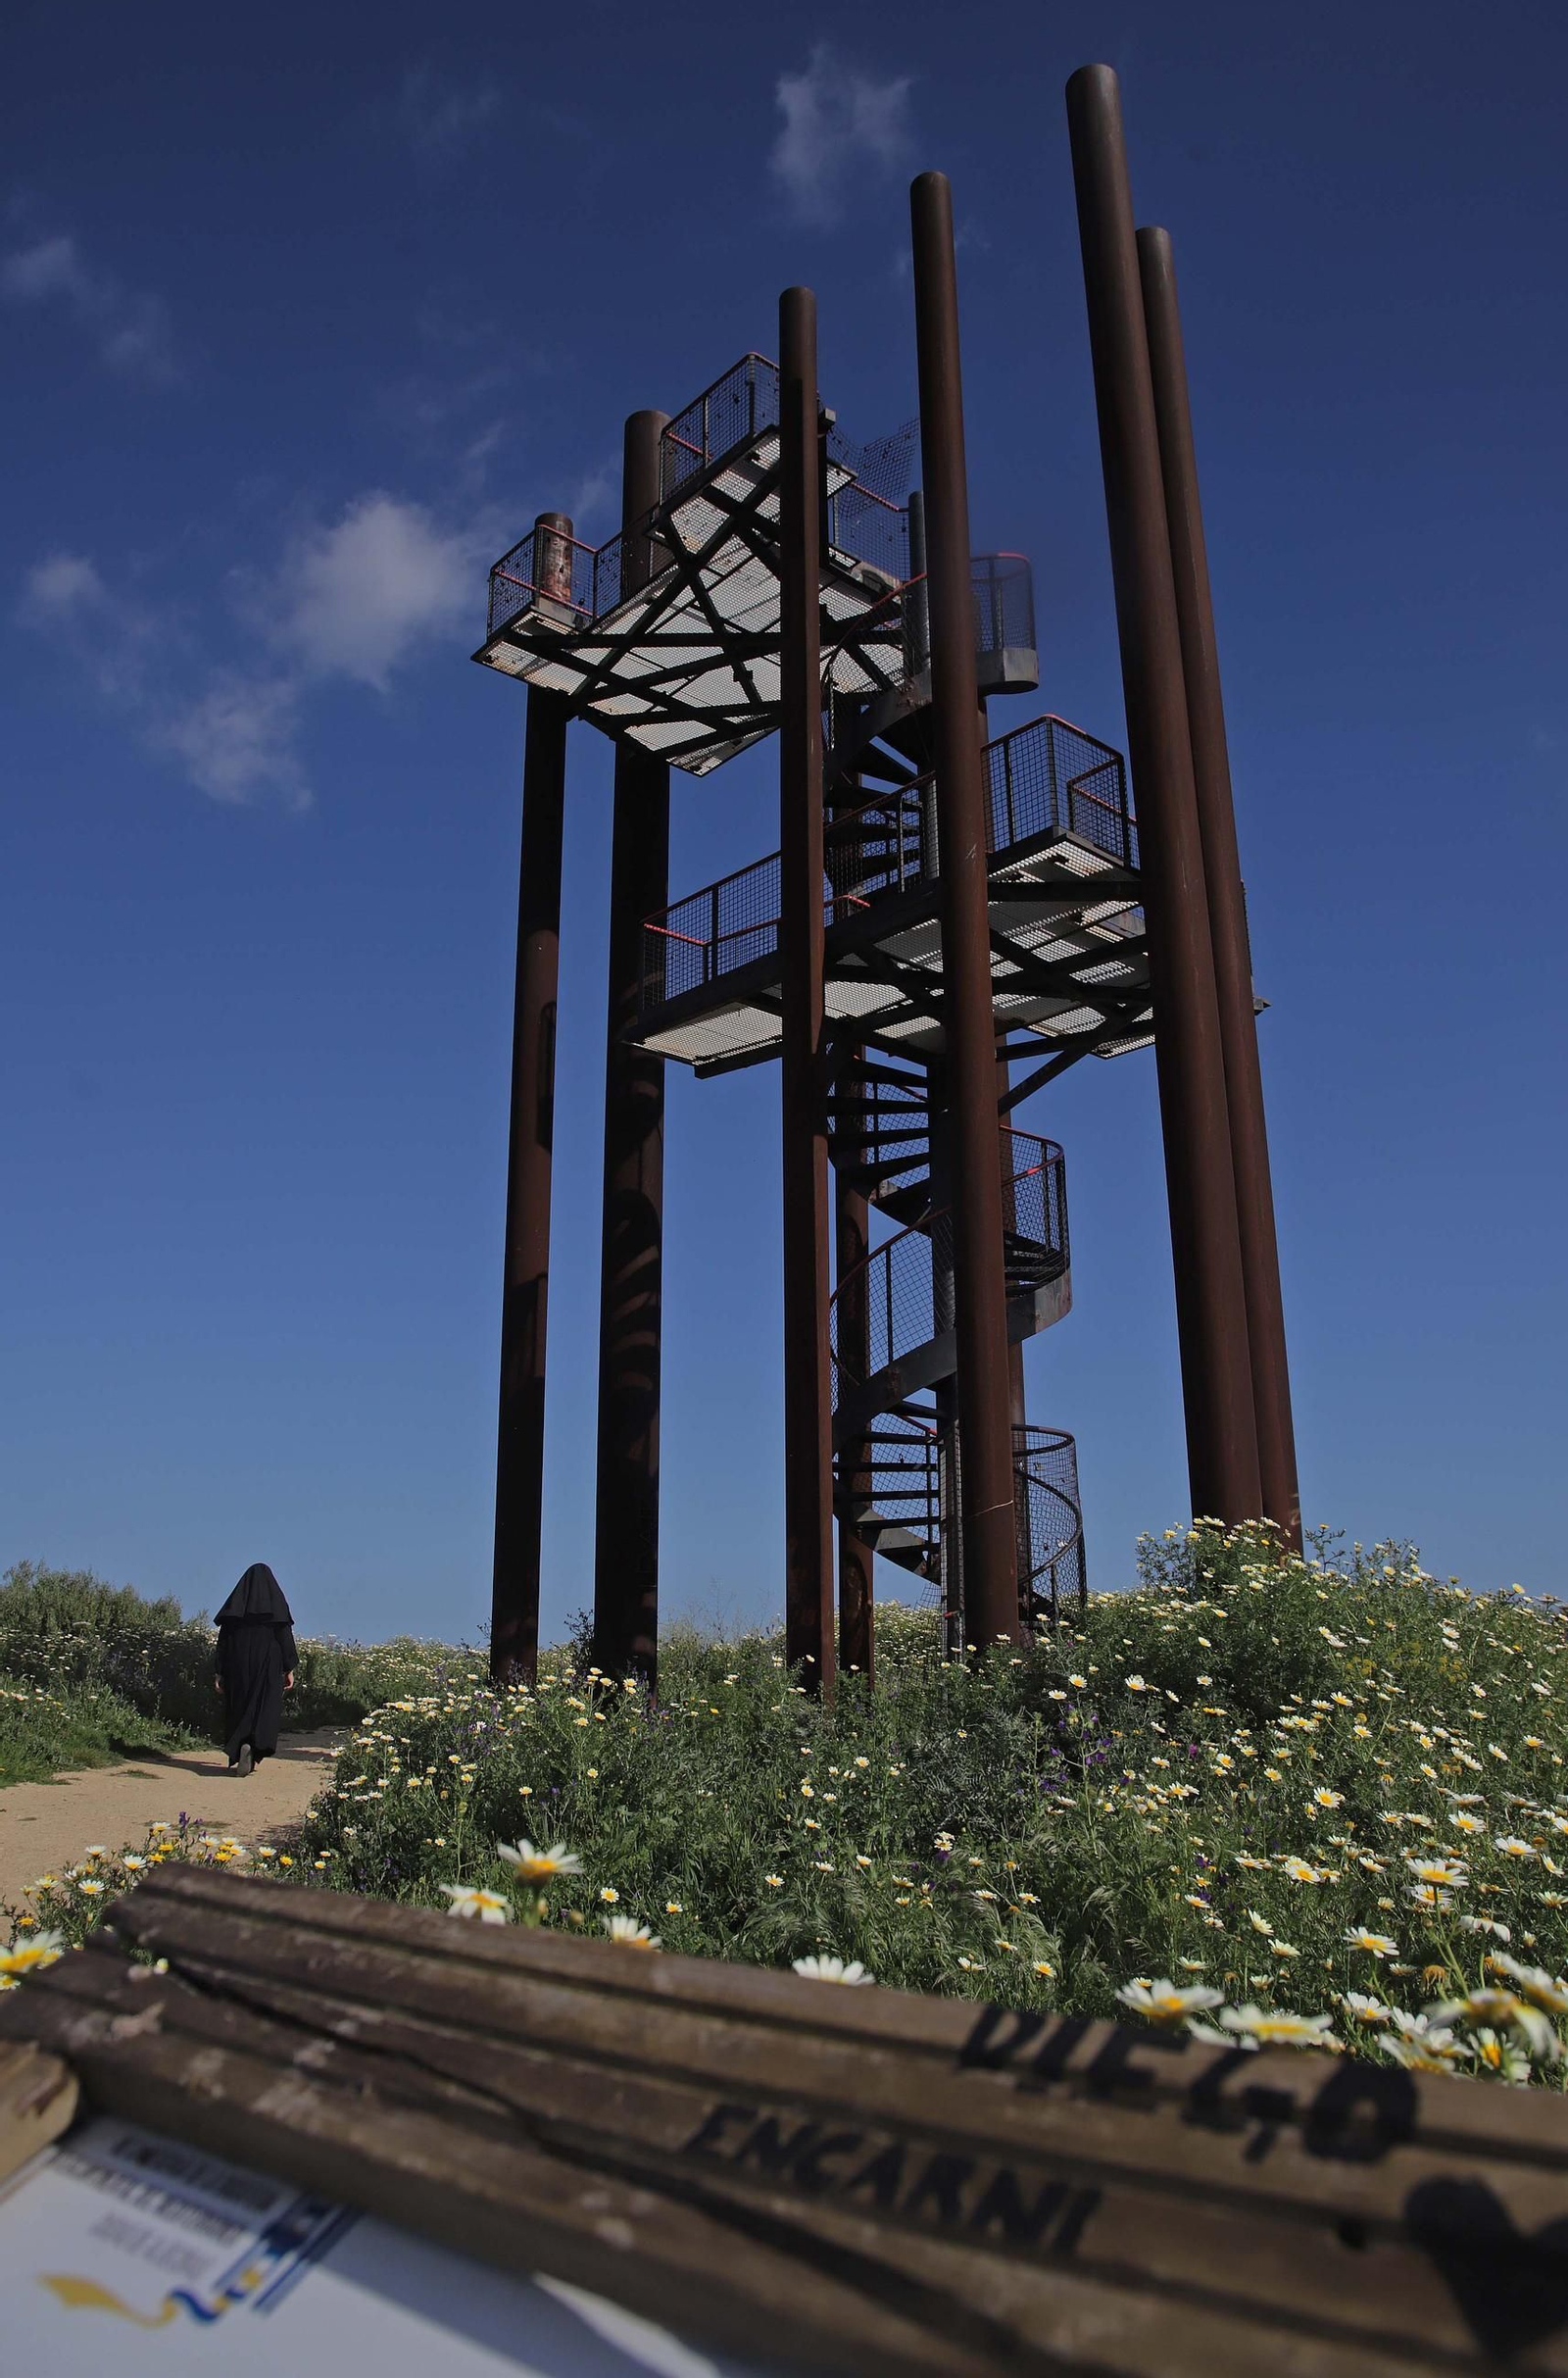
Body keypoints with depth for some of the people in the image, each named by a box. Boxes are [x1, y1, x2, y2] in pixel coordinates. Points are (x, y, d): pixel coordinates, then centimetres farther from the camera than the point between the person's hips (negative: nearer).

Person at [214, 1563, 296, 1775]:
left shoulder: (235, 1601, 7)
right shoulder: (276, 1600, 1)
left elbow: (223, 1638, 5)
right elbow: (285, 1635, -5)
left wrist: (220, 1672, 7)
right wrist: (289, 1669, -2)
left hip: (237, 1664, 2)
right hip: (268, 1664, -2)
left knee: (237, 1709, 12)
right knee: (265, 1708, 0)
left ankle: (235, 1758, 10)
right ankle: (252, 1746, -25)